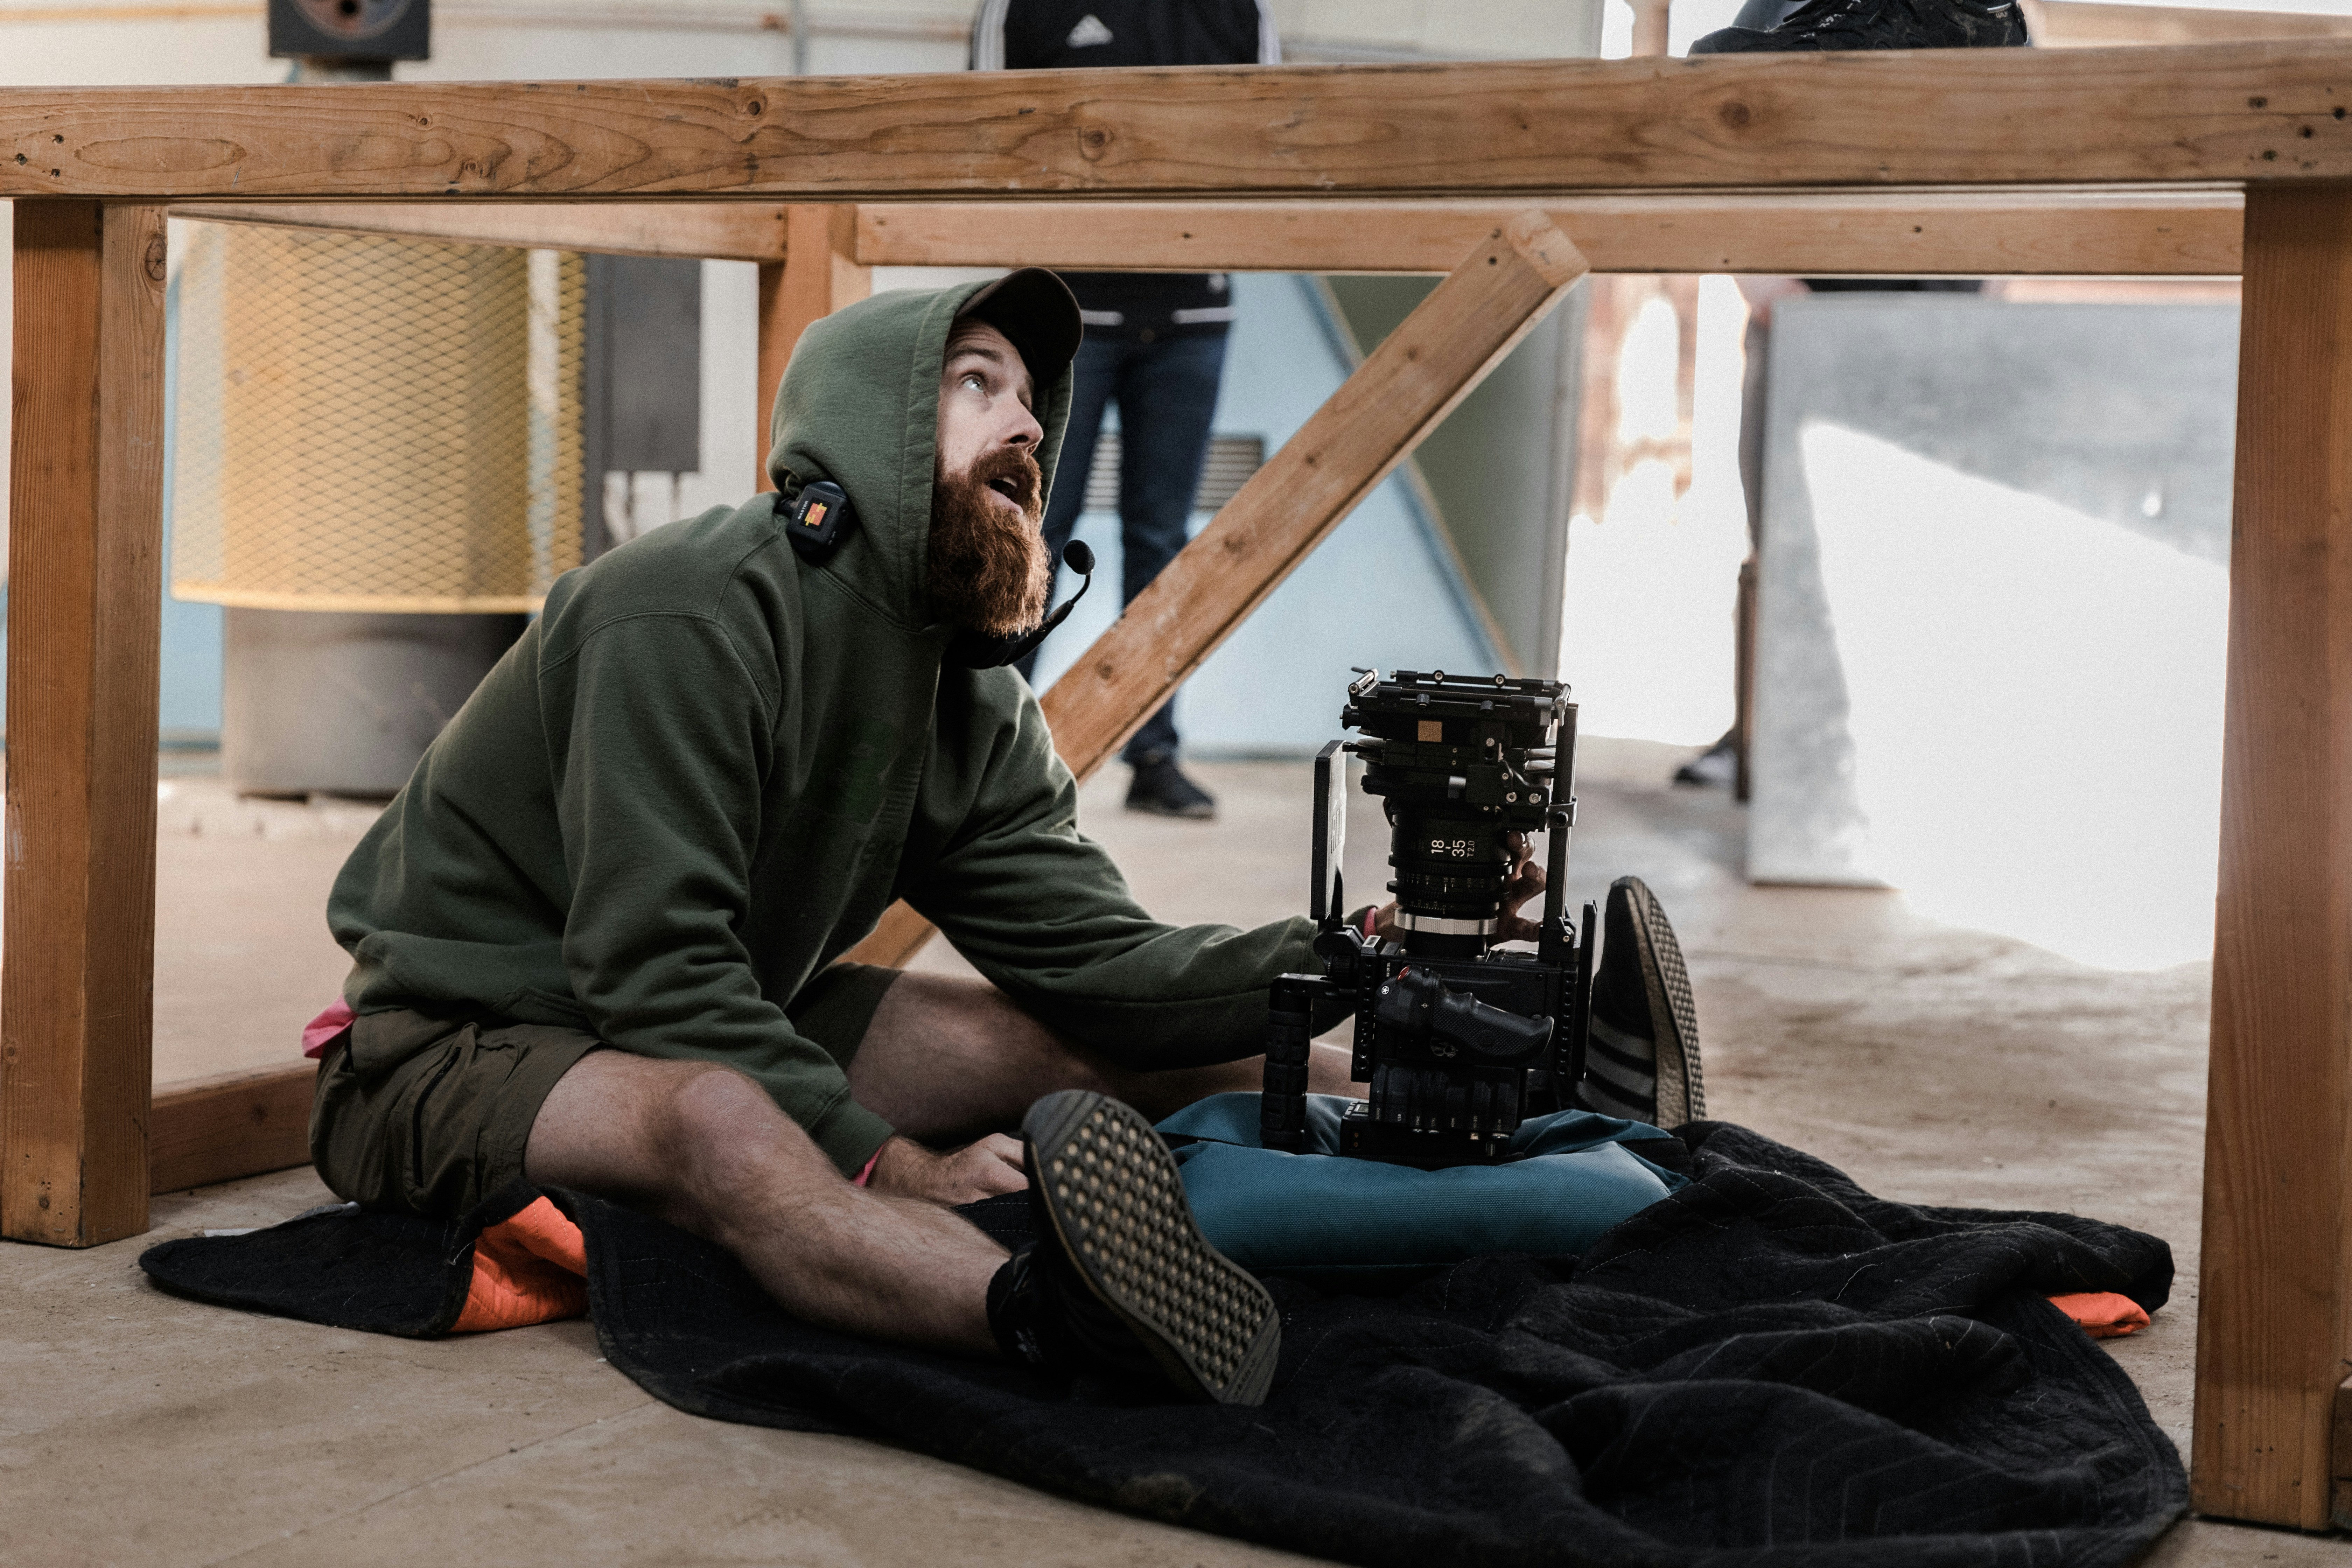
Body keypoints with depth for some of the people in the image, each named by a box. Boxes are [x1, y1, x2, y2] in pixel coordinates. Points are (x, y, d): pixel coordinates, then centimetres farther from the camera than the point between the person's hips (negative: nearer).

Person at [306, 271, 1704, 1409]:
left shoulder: (972, 705, 4)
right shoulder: (700, 612, -23)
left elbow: (1103, 962, -1)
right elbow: (657, 969, -27)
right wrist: (889, 1164, -32)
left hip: (722, 1027, 9)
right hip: (460, 1047, -9)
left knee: (1081, 1043, 0)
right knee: (717, 1118, -41)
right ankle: (1049, 1314, -68)